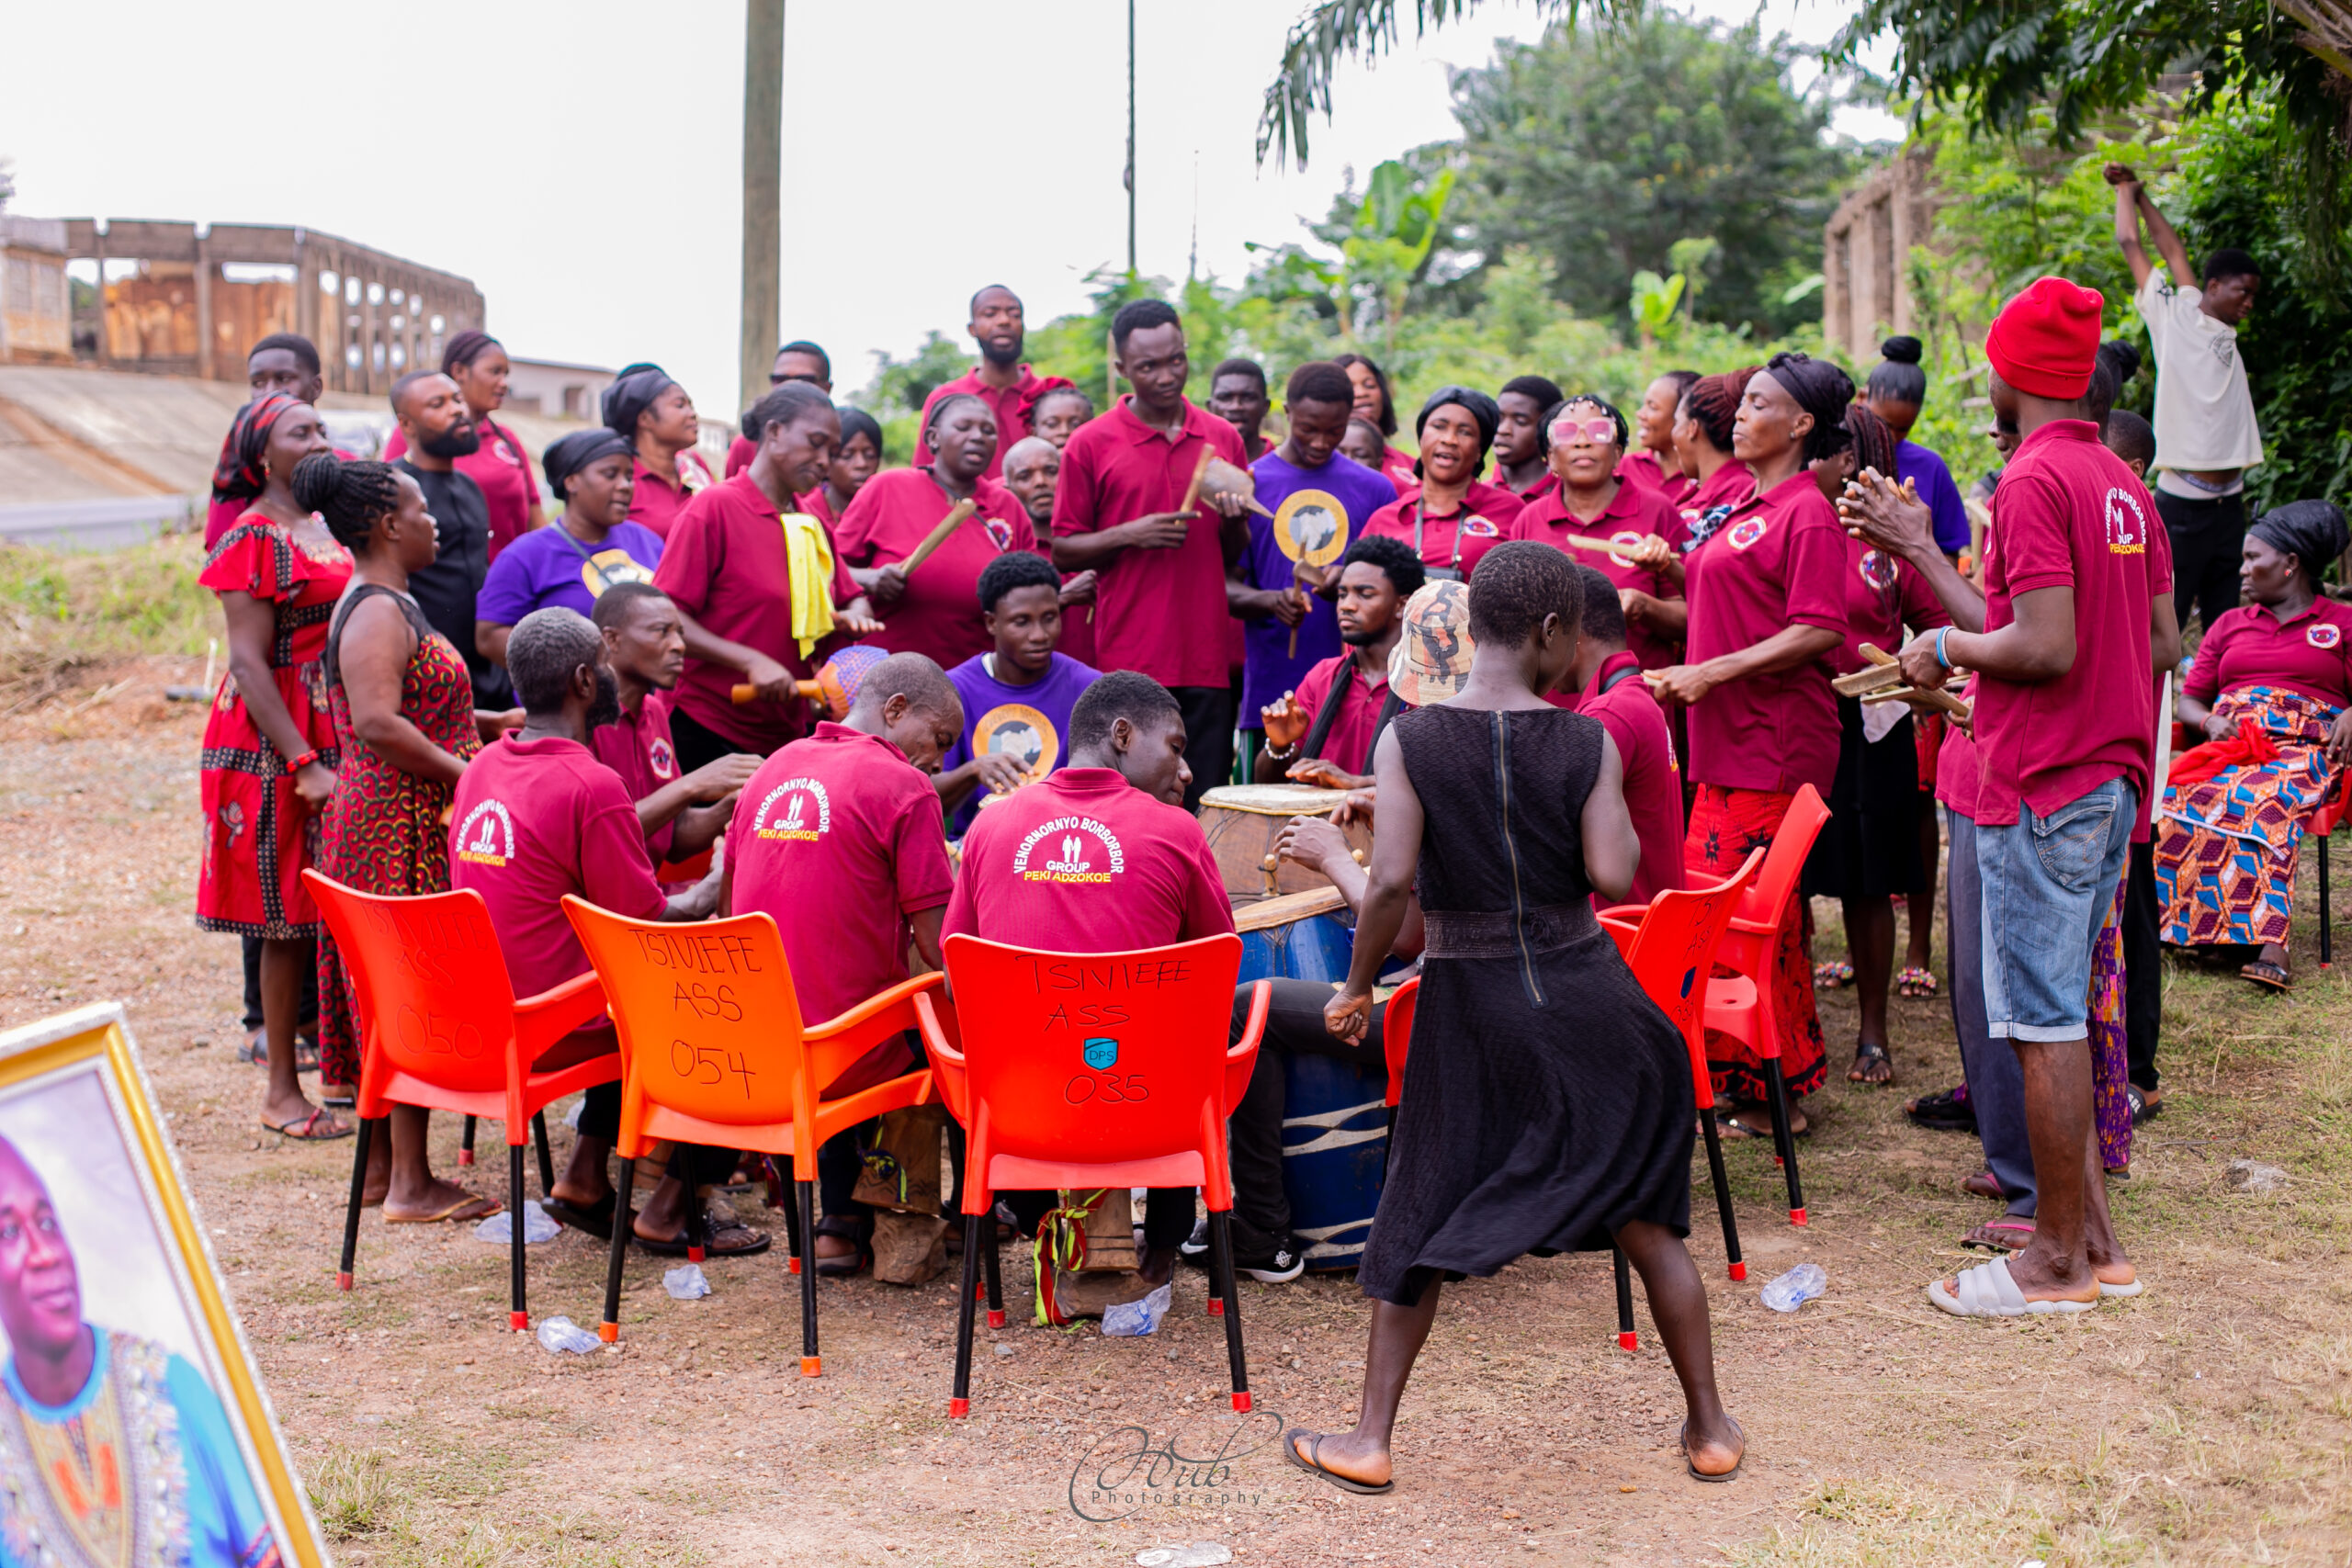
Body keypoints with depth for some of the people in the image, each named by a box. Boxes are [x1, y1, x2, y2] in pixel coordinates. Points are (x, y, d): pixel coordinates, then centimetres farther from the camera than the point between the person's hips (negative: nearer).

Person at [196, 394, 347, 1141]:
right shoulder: (253, 539, -10)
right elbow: (248, 662, -15)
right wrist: (303, 764, -21)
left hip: (345, 734, 7)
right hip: (276, 742, -7)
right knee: (290, 917, -1)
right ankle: (282, 1090, 8)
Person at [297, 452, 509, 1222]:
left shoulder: (387, 606, 17)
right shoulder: (379, 614, -16)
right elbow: (378, 724, -26)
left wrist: (490, 723, 19)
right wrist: (465, 771, -21)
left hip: (390, 823, 11)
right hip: (400, 826, -11)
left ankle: (382, 1163, 22)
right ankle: (411, 1184, 0)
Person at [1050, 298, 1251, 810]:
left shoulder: (1223, 439, 11)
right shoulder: (1091, 445, 1)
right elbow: (1063, 552, 3)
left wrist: (1233, 522, -3)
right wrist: (1129, 536, -13)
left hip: (1206, 658, 3)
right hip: (1128, 663, -3)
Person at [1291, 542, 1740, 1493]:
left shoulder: (1408, 741, -8)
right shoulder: (1587, 743, -8)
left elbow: (1392, 880, -16)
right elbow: (1614, 875, -14)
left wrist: (1356, 987, -5)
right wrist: (1612, 809, 5)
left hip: (1467, 1004, 0)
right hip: (1584, 995, 0)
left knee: (1422, 1224, 12)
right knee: (1644, 1217, 14)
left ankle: (1370, 1440, 17)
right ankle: (1709, 1427, 24)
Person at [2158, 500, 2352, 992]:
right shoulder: (2230, 623, 27)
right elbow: (2188, 701, 21)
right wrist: (2211, 721, -1)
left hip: (2304, 748, -3)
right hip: (2228, 744, 3)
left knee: (2268, 802, -39)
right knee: (2179, 795, -33)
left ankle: (2270, 946, -51)